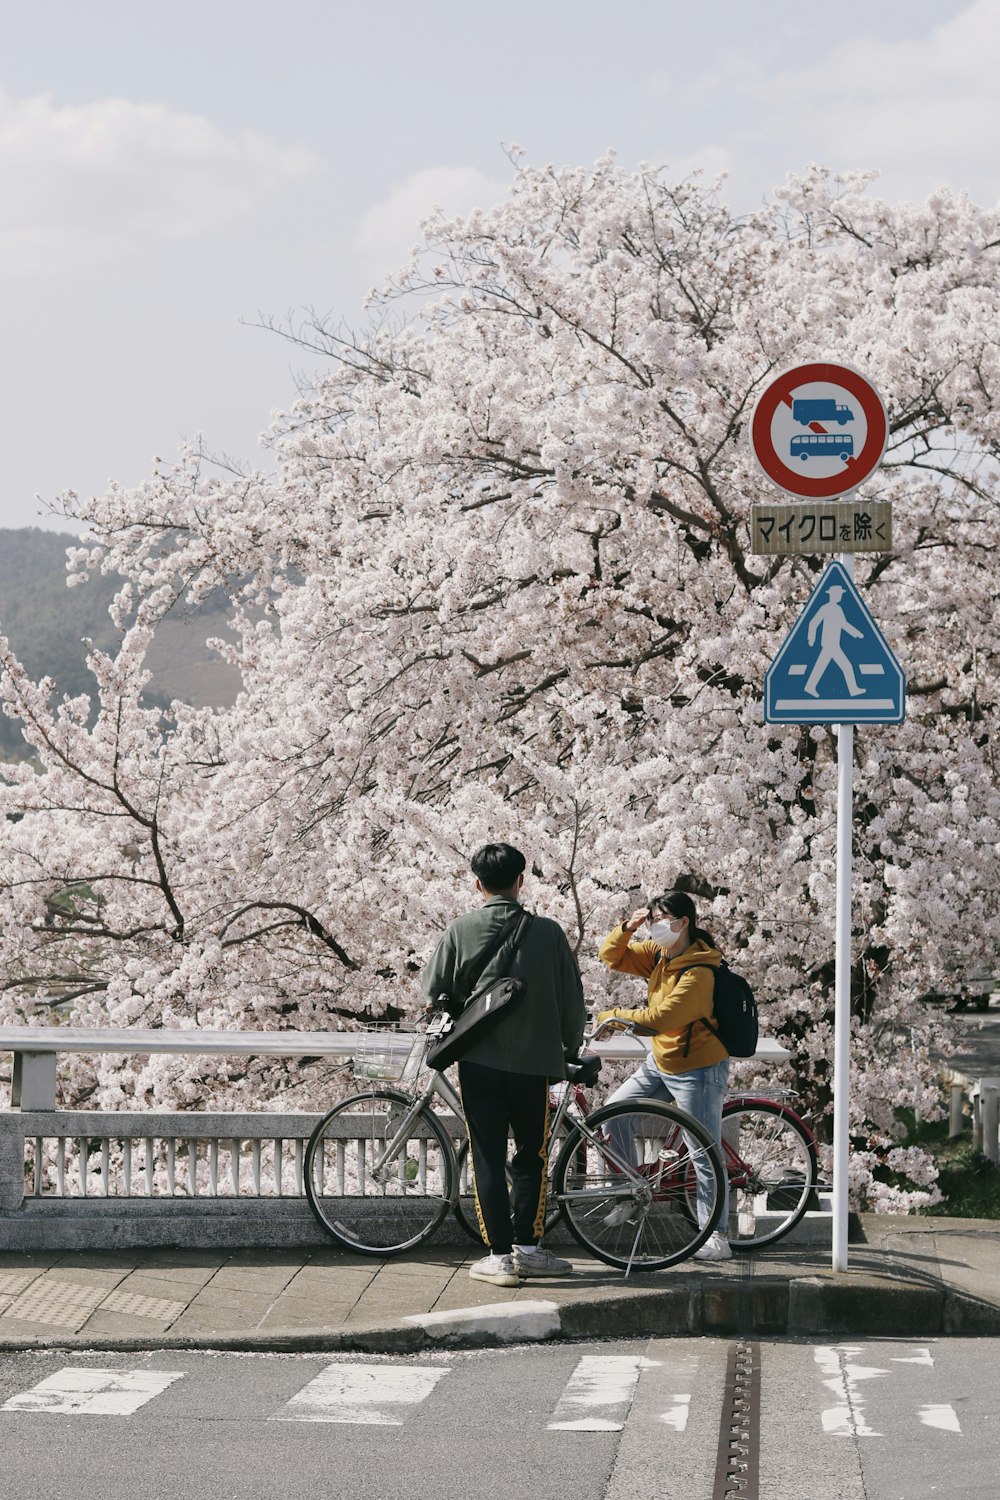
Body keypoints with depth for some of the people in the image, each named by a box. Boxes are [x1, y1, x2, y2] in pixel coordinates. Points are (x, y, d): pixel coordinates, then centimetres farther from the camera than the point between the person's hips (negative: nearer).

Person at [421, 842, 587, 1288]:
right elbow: (572, 999, 3)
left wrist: (449, 1004, 24)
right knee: (532, 1156, 15)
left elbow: (433, 991, 1)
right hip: (534, 1061, 1)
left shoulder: (461, 930, -4)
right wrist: (571, 1049, 18)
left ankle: (499, 1255, -1)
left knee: (488, 1158, 3)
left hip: (479, 1060, -1)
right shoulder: (547, 932, -2)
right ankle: (527, 1247, 16)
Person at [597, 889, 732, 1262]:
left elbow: (659, 1019, -29)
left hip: (697, 1070, -9)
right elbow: (611, 956, 7)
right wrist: (627, 929, -13)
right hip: (660, 1062, 9)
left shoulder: (698, 973, -26)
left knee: (705, 1155, -6)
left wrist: (611, 1016, -18)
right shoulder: (659, 954, 1)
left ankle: (717, 1237, -3)